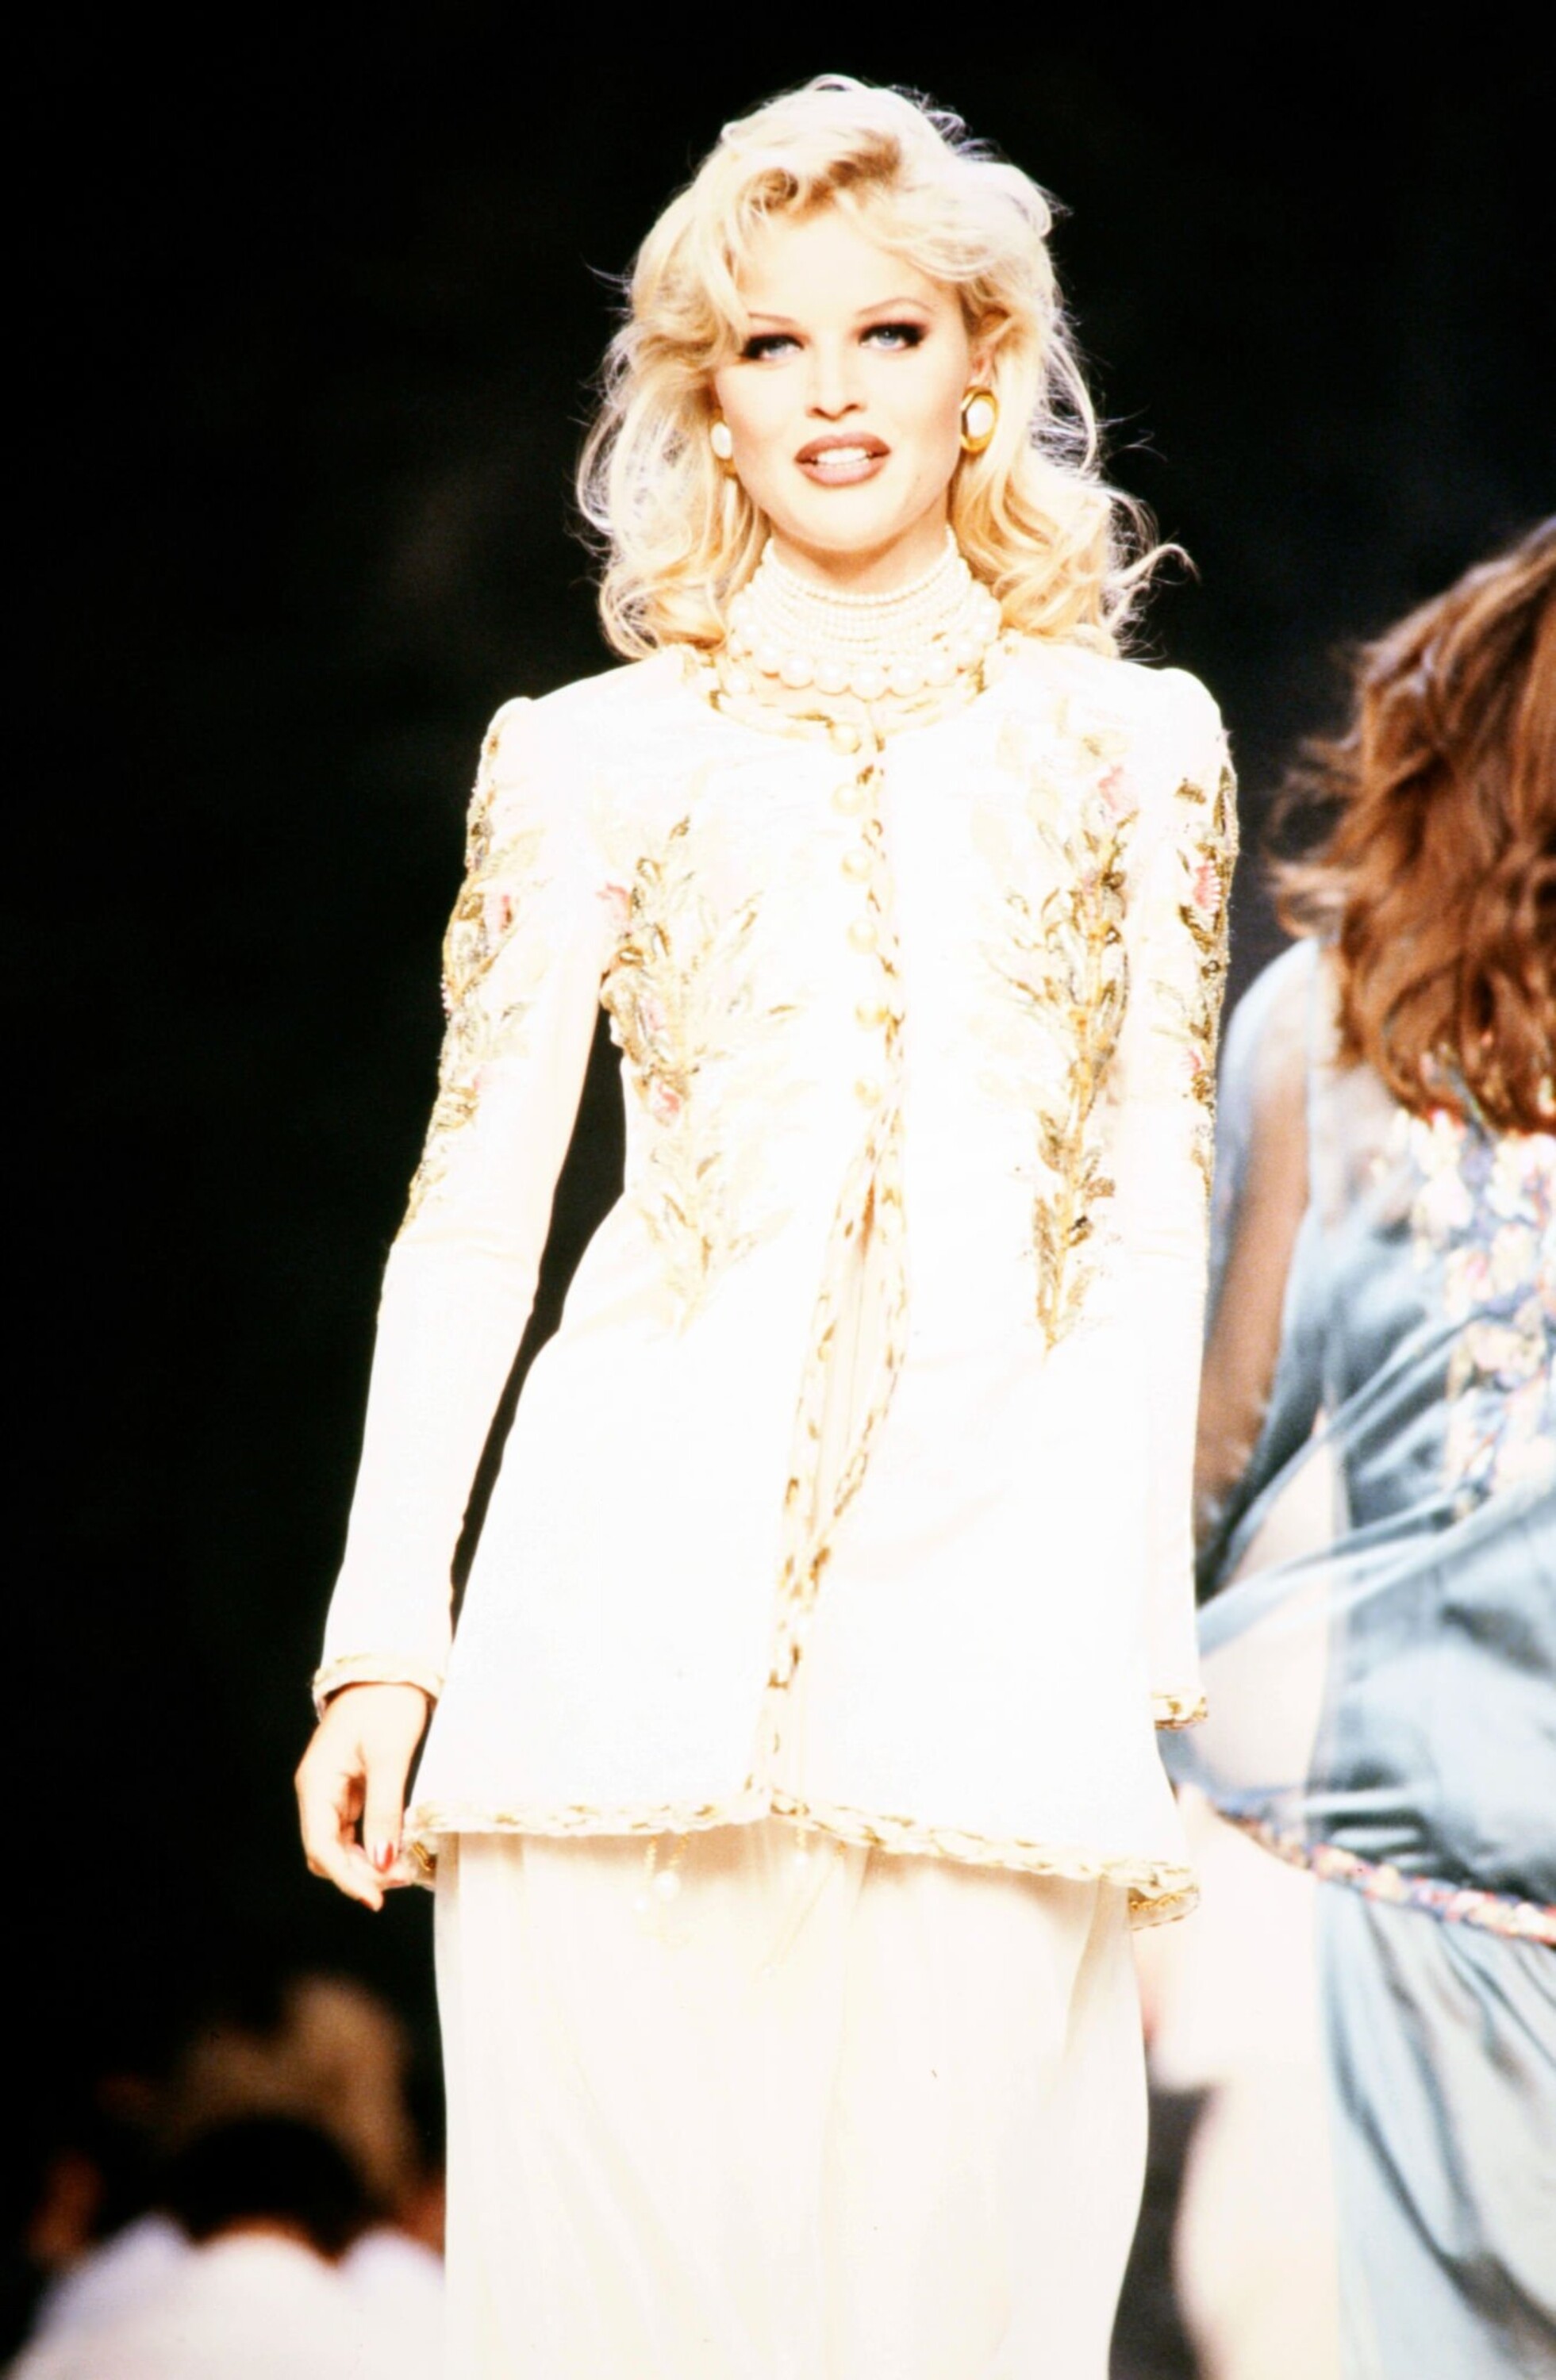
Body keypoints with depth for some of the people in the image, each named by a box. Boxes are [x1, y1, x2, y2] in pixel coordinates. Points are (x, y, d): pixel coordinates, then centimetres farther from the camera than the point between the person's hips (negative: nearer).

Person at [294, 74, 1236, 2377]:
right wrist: (383, 1641, 1)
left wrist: (1139, 1660, 4)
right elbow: (474, 1212, 8)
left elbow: (1153, 1217, 11)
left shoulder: (1134, 744, 13)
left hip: (996, 1609, 0)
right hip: (647, 1623, 0)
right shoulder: (596, 761, 10)